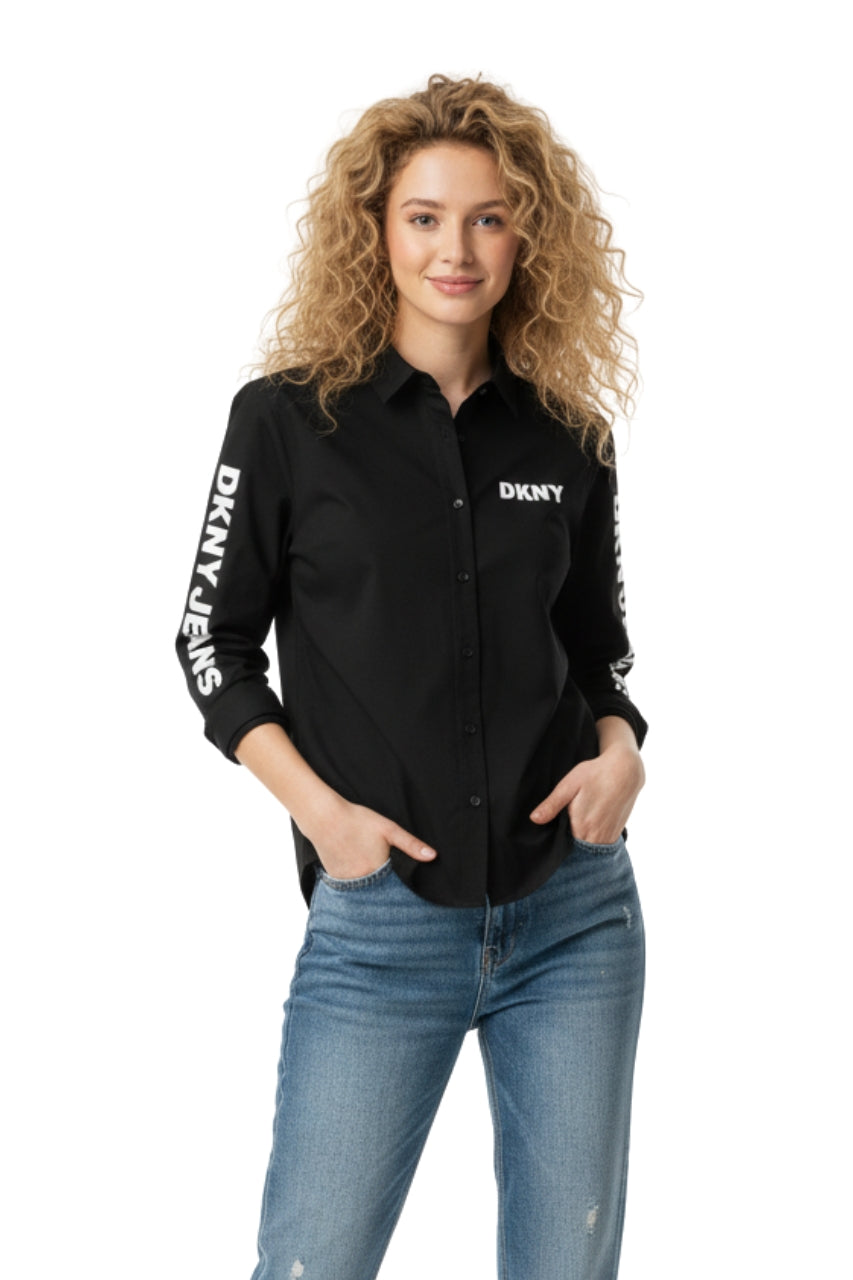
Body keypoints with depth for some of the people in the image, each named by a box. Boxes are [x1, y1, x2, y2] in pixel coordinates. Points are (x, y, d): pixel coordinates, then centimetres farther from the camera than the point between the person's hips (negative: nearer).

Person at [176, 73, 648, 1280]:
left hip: (578, 915, 3)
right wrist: (316, 804, -10)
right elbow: (215, 640, 3)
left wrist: (620, 748, -6)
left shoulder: (567, 435, 5)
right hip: (379, 923, -3)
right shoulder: (289, 419, -2)